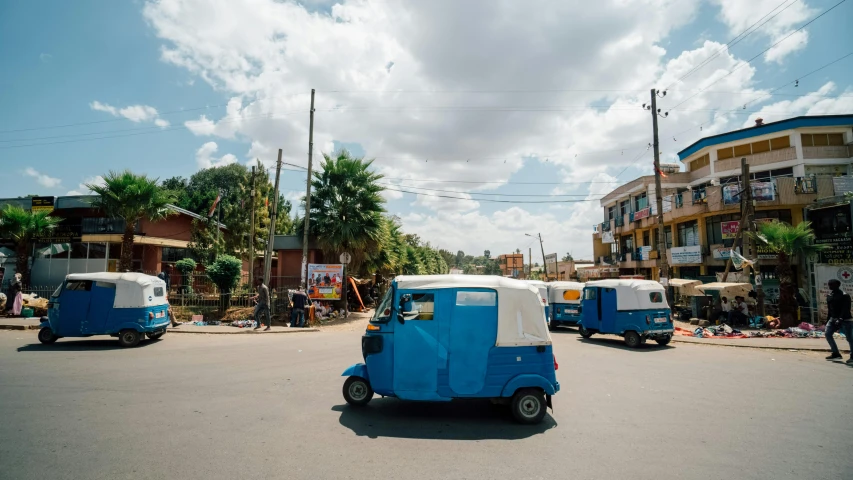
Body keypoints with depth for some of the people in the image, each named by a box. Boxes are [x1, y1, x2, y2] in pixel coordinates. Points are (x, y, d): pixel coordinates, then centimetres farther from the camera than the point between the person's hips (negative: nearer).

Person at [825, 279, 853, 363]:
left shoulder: (844, 296, -13)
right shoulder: (829, 296, 9)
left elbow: (846, 309, -19)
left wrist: (840, 319, -27)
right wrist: (828, 318, 14)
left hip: (845, 320, -7)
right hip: (833, 319, 7)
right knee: (828, 334, -3)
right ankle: (836, 353, 7)